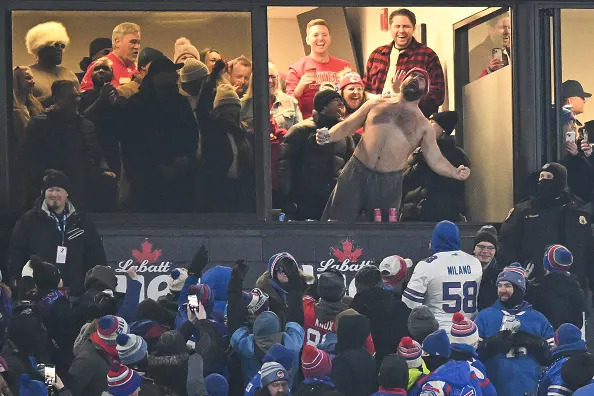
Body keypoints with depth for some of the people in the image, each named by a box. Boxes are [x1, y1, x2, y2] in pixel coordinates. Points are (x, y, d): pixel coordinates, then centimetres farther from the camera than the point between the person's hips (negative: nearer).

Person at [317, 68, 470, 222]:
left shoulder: (423, 126, 11)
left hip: (390, 183, 0)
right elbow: (347, 126, 13)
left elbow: (436, 160, 5)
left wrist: (455, 173, -14)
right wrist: (328, 136, -7)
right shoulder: (377, 104, 13)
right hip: (356, 173, 0)